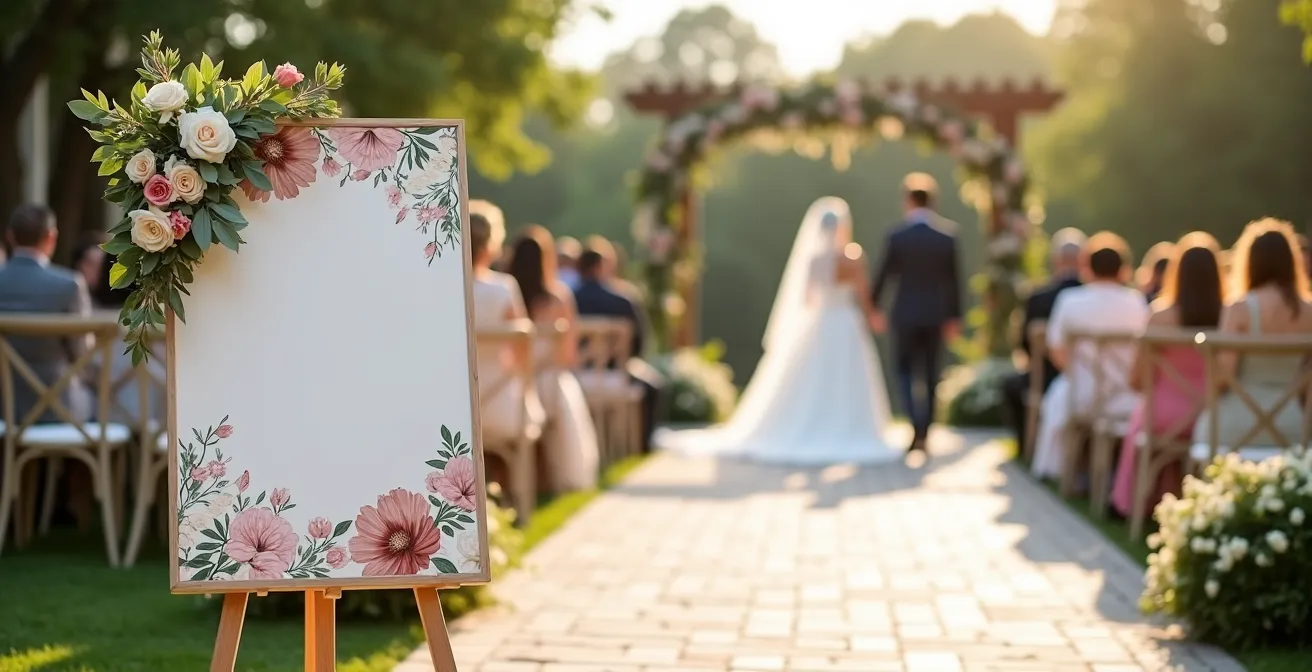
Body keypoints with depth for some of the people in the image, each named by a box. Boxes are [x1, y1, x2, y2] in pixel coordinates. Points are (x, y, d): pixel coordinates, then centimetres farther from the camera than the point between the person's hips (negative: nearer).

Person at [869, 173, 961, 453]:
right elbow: (953, 281, 0)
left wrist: (872, 306, 13)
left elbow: (882, 275, -2)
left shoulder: (896, 236, -10)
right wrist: (955, 317, 9)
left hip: (905, 315, -2)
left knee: (905, 370, 8)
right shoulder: (947, 236, -3)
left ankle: (917, 426, -11)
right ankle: (924, 433, 17)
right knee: (929, 375, 12)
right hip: (936, 315, 2)